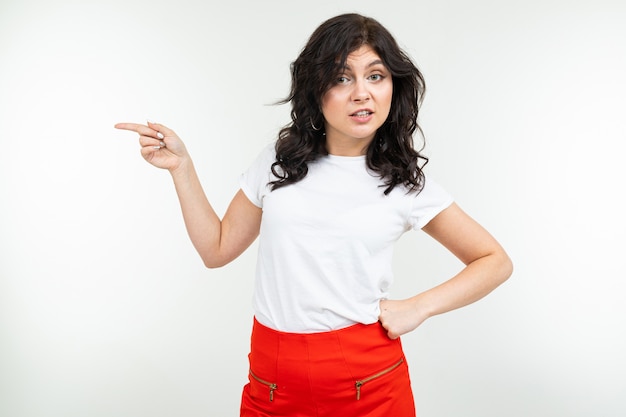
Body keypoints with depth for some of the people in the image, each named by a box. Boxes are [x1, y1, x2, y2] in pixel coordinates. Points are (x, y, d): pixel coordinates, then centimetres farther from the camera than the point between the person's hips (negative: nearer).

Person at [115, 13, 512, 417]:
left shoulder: (406, 183, -5)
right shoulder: (279, 162, 2)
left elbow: (495, 261, 2)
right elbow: (218, 249, 6)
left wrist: (418, 307, -9)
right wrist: (181, 166, -1)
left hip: (369, 383, -2)